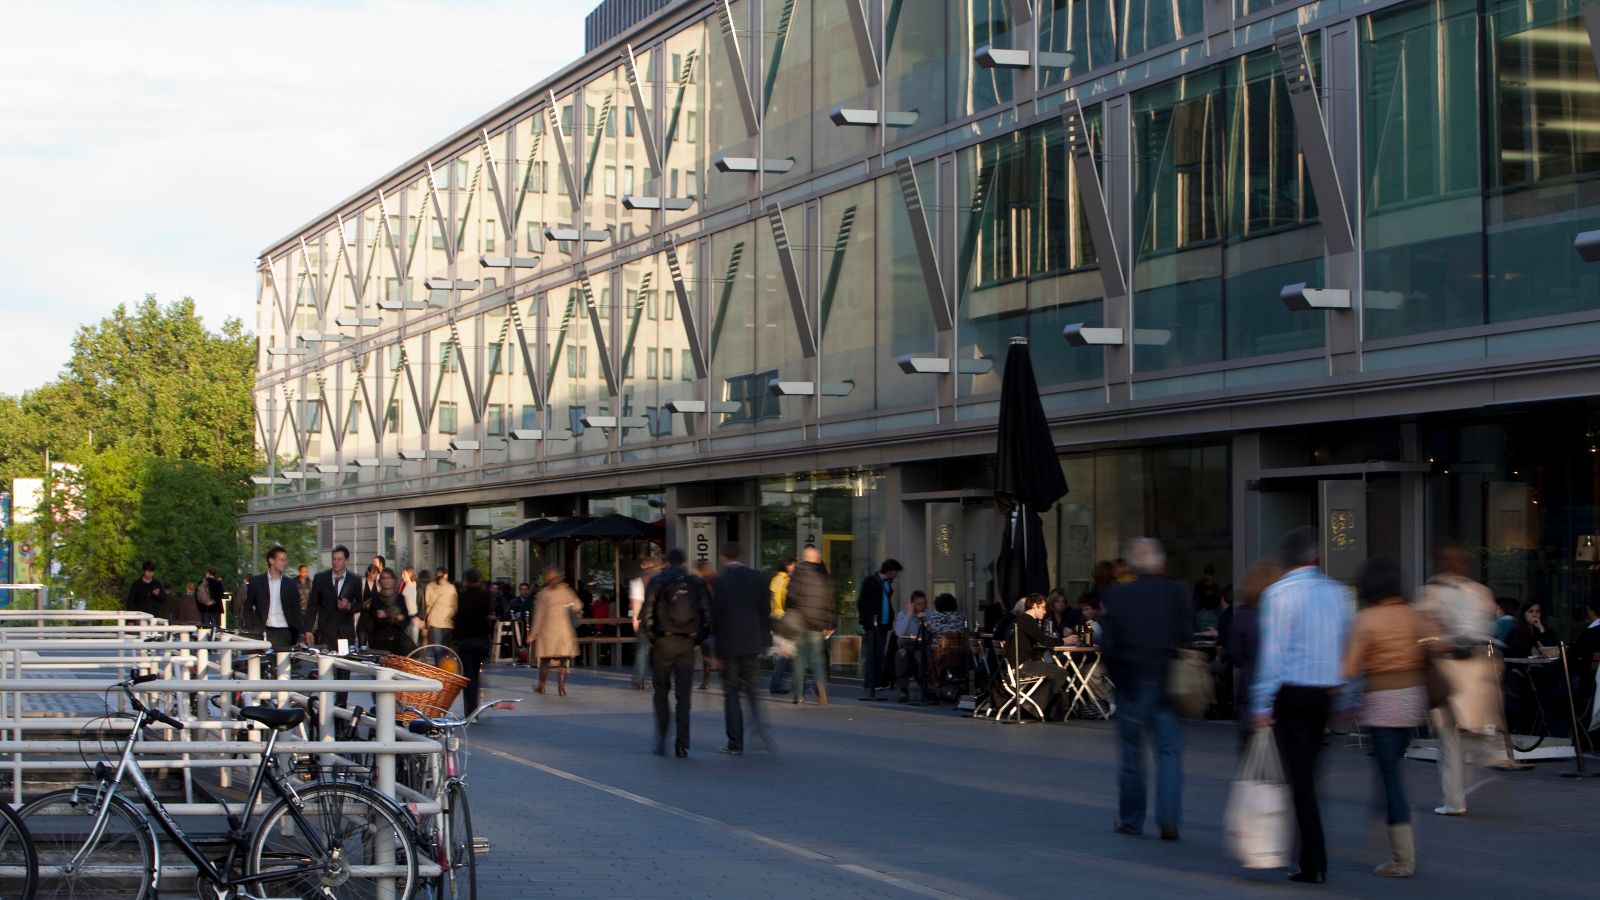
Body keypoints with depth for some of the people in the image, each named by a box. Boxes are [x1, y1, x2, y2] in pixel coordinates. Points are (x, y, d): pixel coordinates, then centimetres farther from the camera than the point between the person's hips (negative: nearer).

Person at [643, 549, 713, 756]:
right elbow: (707, 613, 0)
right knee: (684, 694, 4)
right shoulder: (697, 583, 4)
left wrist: (651, 637, 2)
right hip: (687, 644, 1)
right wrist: (699, 639, 8)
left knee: (661, 691, 12)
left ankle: (661, 738, 4)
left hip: (663, 642, -1)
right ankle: (682, 745, 0)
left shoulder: (657, 581, -1)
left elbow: (648, 612, -8)